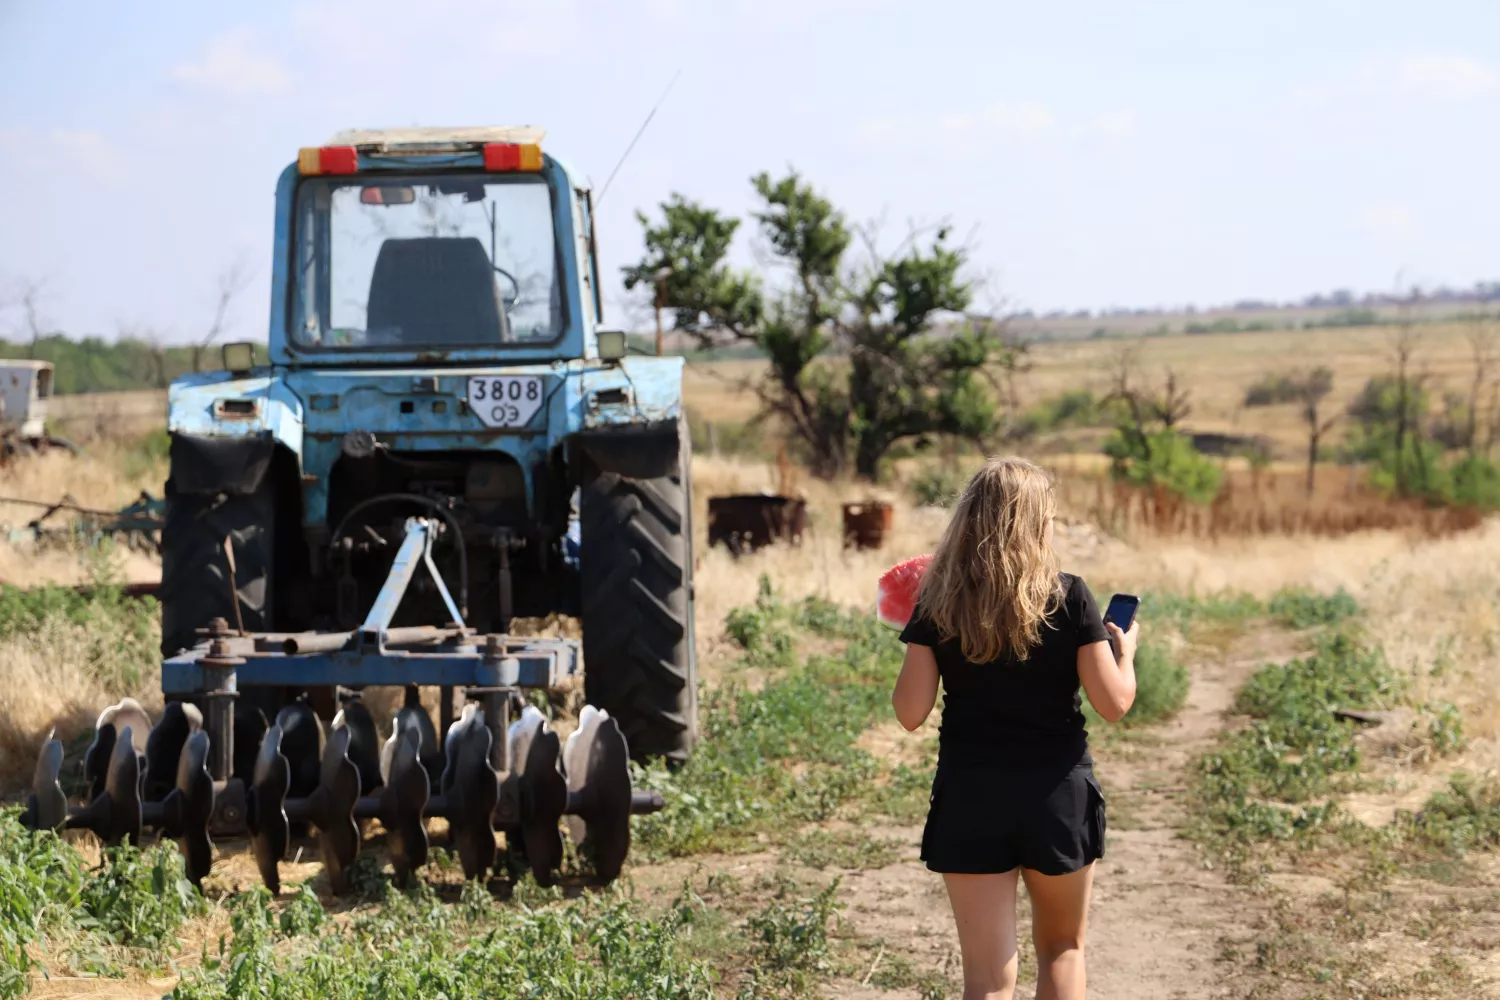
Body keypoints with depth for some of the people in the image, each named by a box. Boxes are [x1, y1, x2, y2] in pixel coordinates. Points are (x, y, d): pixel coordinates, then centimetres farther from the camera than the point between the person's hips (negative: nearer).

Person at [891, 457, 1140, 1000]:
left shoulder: (938, 603, -4)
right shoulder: (1068, 596, -8)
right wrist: (1125, 653, 13)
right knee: (1061, 948, 22)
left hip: (969, 797, 1)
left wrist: (913, 647, 12)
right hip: (1057, 792, 0)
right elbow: (1114, 703, -7)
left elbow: (910, 711, -5)